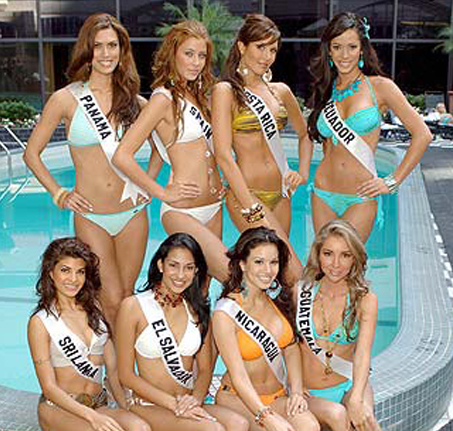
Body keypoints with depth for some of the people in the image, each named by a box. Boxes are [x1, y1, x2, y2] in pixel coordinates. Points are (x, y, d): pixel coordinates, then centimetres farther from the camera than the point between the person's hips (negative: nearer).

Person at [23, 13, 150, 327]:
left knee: (128, 298, 11)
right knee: (112, 303, -3)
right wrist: (59, 194, -5)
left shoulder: (133, 100, 5)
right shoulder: (67, 99, -4)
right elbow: (32, 153, 4)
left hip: (133, 214, 3)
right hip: (91, 217, -3)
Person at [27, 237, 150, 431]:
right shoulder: (41, 322, -6)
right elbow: (49, 388, -9)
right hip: (58, 408, -3)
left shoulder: (95, 308, 9)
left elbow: (113, 370, 9)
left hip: (99, 406, 4)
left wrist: (127, 411, -3)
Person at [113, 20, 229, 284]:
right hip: (182, 212, -8)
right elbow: (122, 156, -18)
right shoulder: (164, 98, -11)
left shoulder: (196, 94, 13)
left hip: (213, 208, 8)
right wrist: (163, 193, -11)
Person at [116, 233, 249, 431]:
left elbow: (205, 368, 12)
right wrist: (173, 403, -14)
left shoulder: (197, 309, 8)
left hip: (190, 406, 4)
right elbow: (126, 375, -6)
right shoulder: (133, 306, -5)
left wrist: (196, 399, -10)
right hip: (149, 407, -4)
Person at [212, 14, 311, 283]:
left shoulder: (280, 91, 13)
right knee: (295, 276, -15)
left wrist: (303, 172, 10)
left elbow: (305, 134, 29)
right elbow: (224, 155, -12)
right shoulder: (226, 91, -5)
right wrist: (253, 210, -18)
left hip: (280, 195, 6)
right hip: (246, 194, -6)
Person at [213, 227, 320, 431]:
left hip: (279, 396, 4)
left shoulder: (278, 297, 2)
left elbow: (291, 348, 8)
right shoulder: (225, 313, -16)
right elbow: (238, 375, -19)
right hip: (237, 398, -4)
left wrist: (296, 391, -7)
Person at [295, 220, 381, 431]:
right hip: (308, 394, 1)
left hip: (349, 386, -1)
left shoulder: (365, 300, -6)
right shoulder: (300, 293, -2)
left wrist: (356, 399, -32)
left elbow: (362, 353, -18)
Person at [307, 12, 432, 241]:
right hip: (323, 195, 4)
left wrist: (392, 181, -5)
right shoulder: (326, 91, 10)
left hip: (361, 199, -4)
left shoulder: (380, 87, -3)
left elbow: (422, 135, -3)